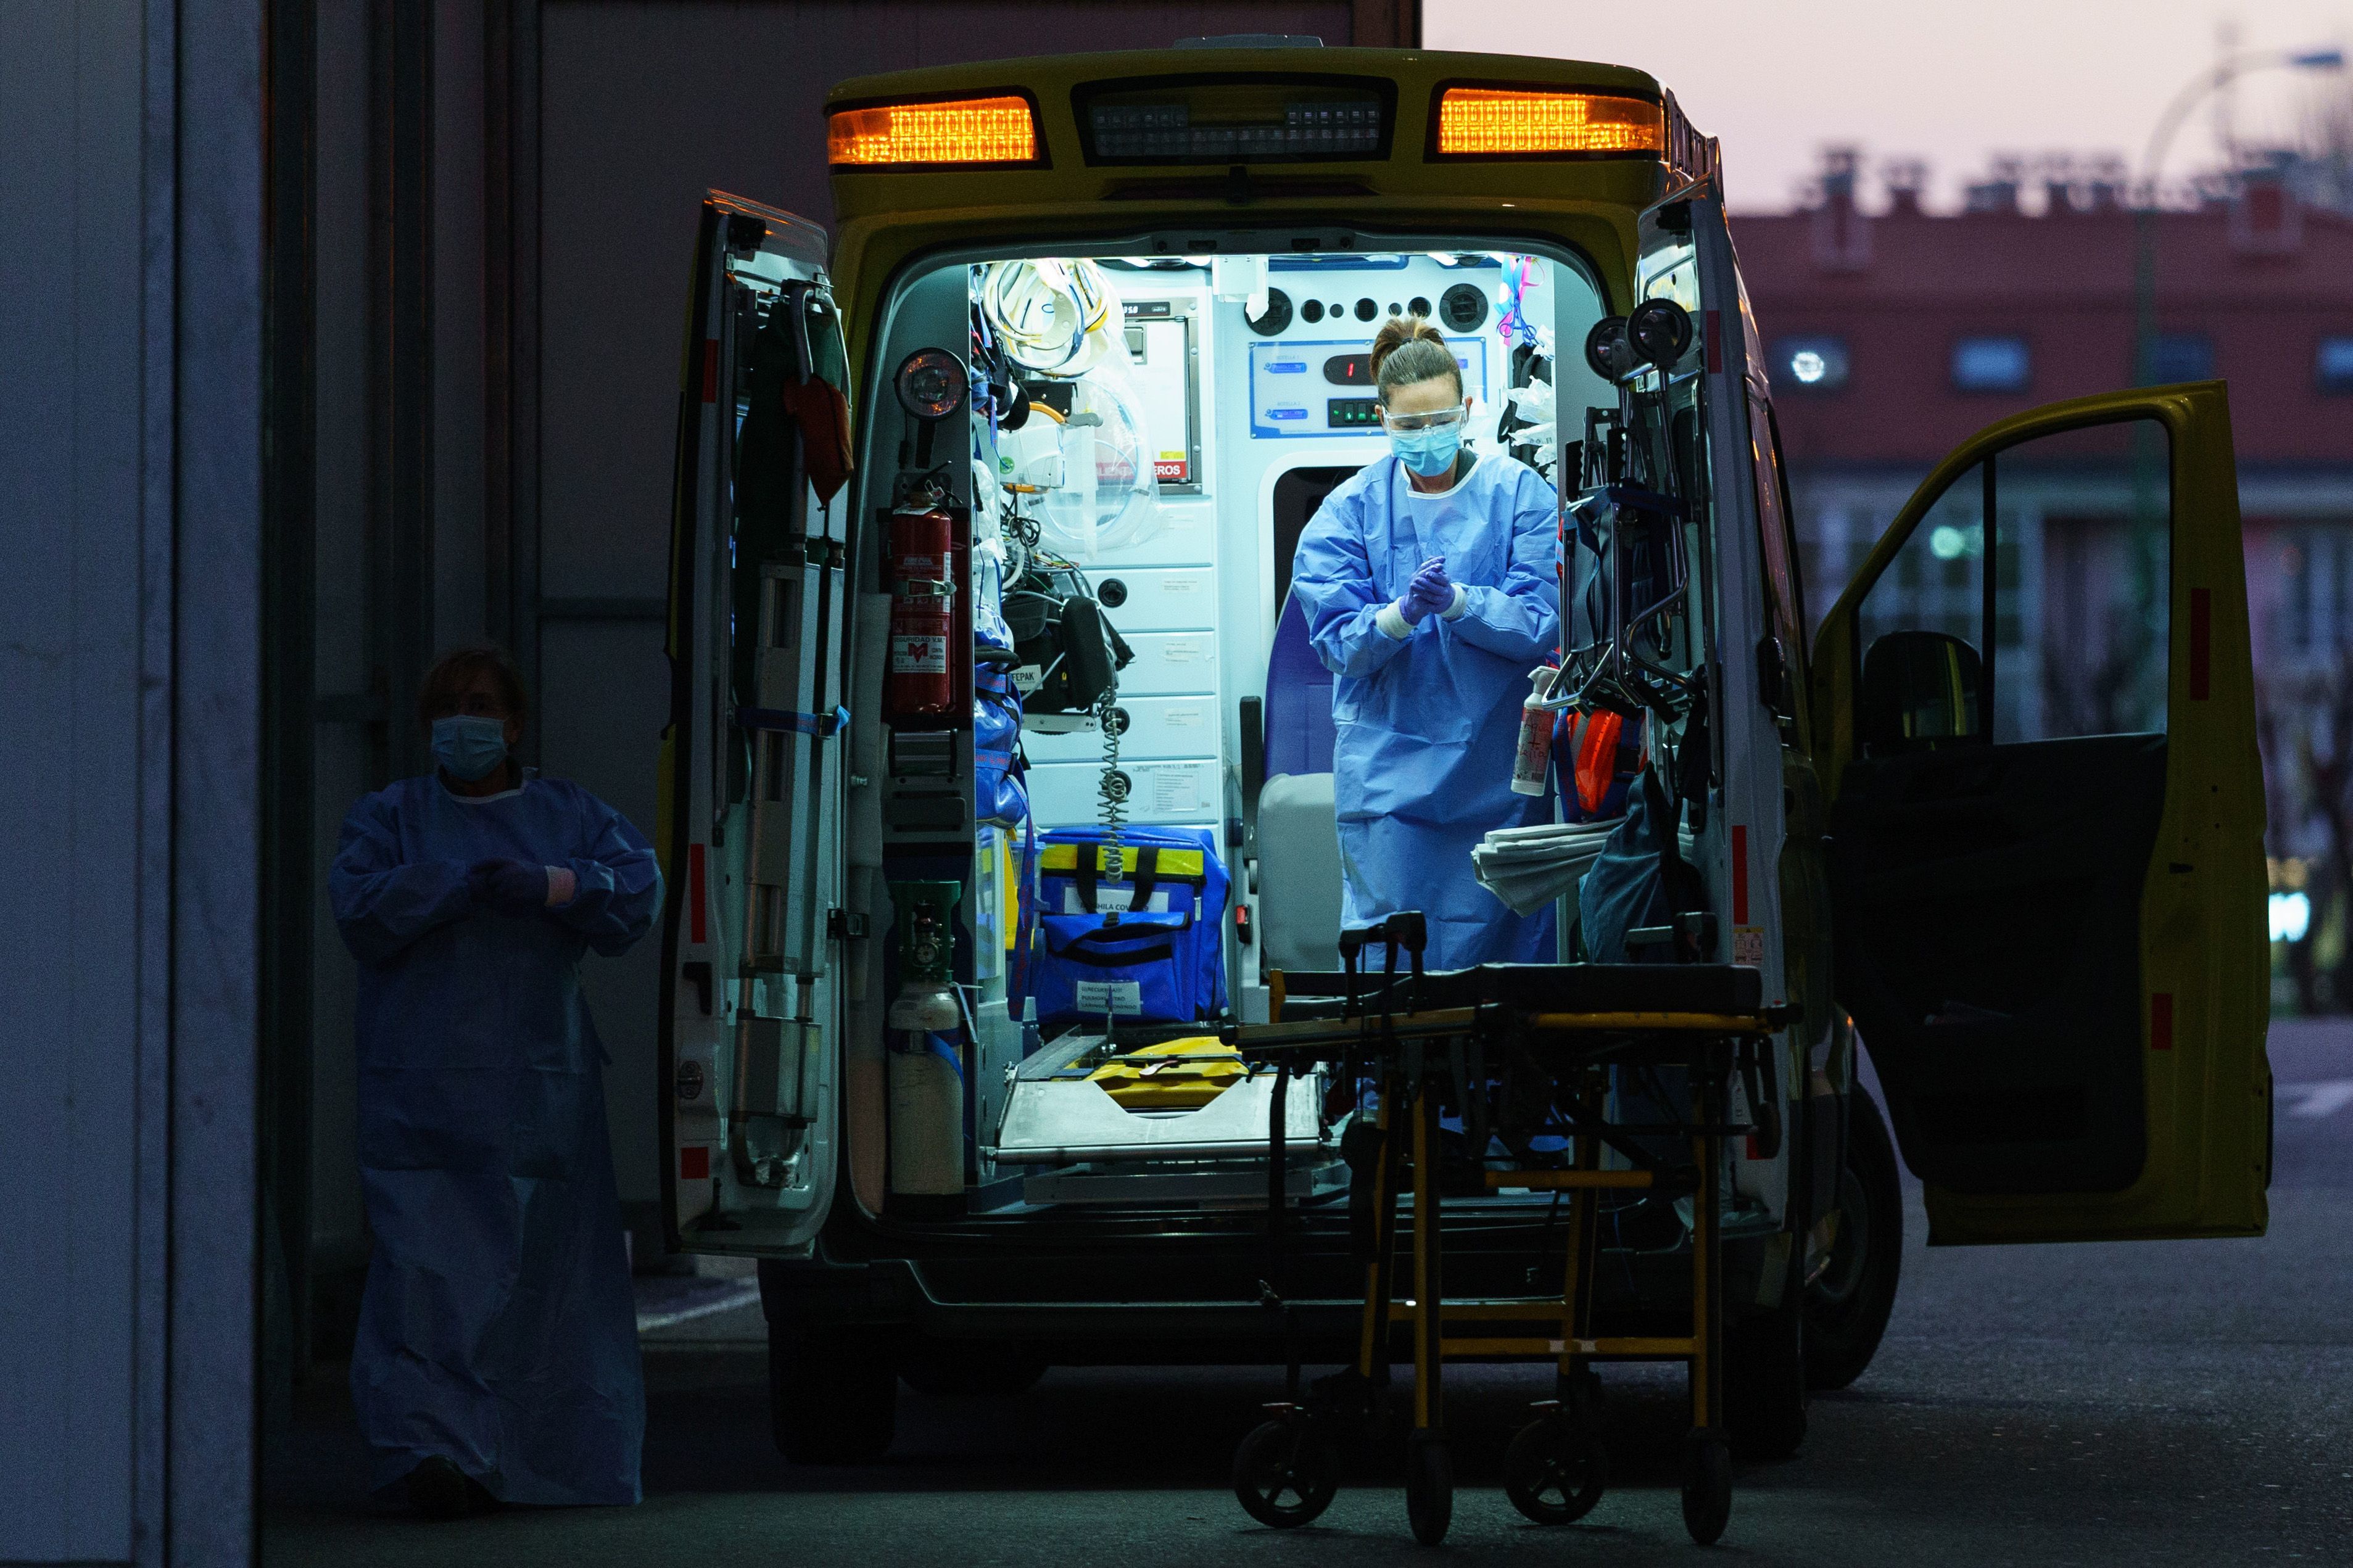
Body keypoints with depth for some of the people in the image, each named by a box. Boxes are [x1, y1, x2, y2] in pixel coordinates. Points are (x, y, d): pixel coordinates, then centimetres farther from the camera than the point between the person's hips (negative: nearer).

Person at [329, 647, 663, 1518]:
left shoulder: (568, 818, 13)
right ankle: (437, 1452, -22)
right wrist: (460, 883, -16)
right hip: (421, 1091, -1)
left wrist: (543, 884, -18)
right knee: (429, 1267, -14)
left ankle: (538, 1459, 12)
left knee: (540, 1269, 1)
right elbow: (360, 907, -6)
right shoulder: (390, 818, 12)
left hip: (540, 1094, 1)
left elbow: (635, 892, -4)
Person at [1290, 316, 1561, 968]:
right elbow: (1336, 638, -4)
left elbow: (1543, 622, -8)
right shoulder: (1350, 509, 2)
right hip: (1389, 762, 0)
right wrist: (1402, 614, -24)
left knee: (1501, 937, 4)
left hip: (1497, 766, 0)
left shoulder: (1518, 493, 0)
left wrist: (1455, 602, -23)